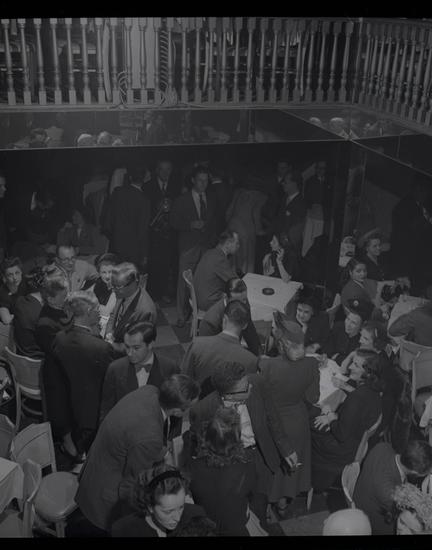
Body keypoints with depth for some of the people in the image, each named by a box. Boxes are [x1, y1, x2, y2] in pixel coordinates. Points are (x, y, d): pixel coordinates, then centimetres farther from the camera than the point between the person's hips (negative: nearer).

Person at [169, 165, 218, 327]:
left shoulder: (211, 199, 13)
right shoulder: (182, 200, 2)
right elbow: (173, 221, 0)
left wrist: (213, 240, 9)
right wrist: (191, 225, -15)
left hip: (207, 246, 3)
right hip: (188, 247, -3)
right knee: (184, 281, -4)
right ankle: (182, 315, 7)